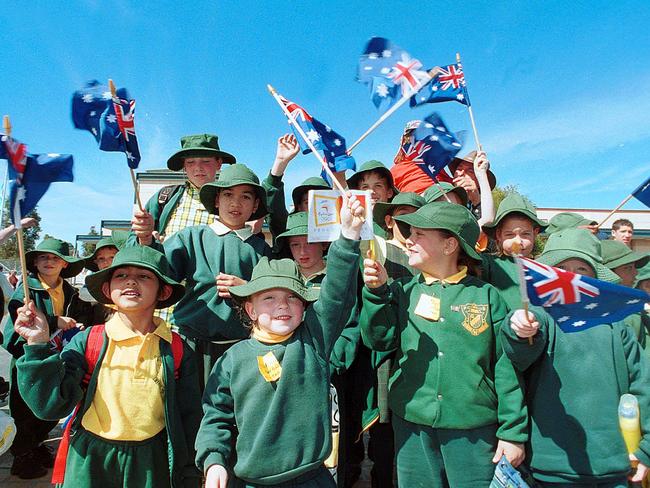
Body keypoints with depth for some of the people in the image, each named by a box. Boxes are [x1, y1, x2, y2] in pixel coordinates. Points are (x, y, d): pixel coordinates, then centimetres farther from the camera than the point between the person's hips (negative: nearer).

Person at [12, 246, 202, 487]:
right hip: (89, 461, 0)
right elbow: (50, 406, -11)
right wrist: (38, 345, -17)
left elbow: (189, 419, 1)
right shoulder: (86, 342, -5)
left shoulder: (176, 350, -5)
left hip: (150, 466, 0)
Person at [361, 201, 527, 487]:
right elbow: (379, 340, -4)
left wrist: (513, 432, -2)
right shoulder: (403, 291, 4)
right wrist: (377, 292, -16)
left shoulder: (485, 296, -3)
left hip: (474, 430, -2)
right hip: (412, 424, 2)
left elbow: (505, 367, -2)